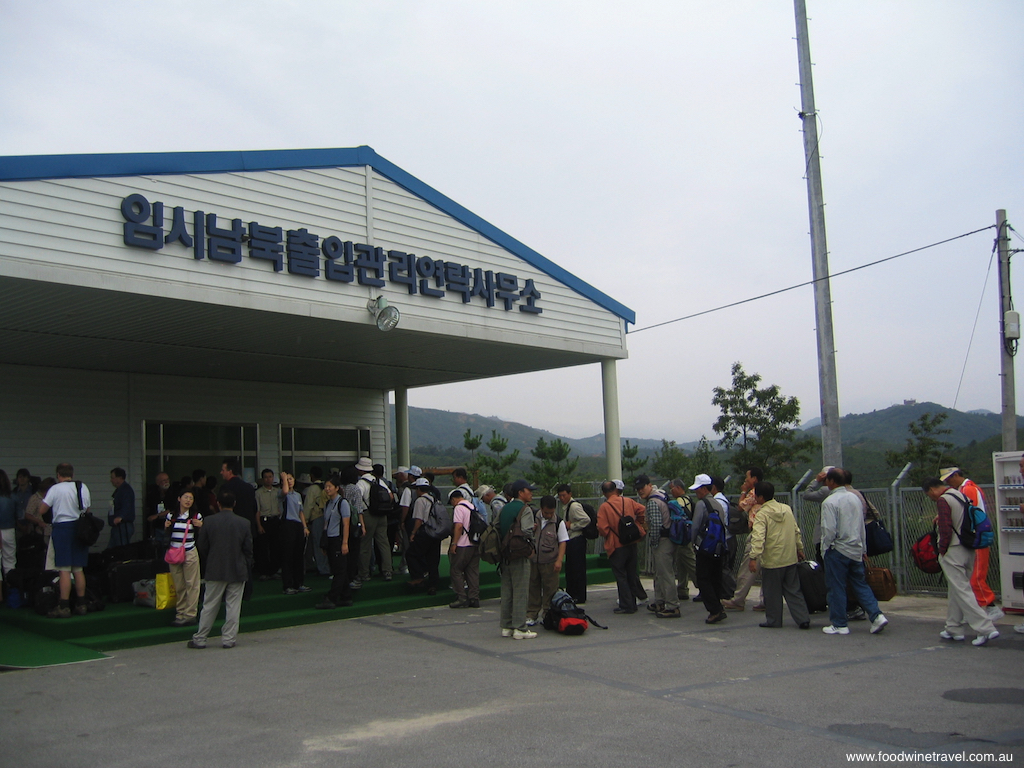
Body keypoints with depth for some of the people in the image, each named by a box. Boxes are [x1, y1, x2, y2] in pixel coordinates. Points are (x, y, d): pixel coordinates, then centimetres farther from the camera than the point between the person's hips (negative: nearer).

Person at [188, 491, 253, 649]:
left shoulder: (209, 522, -5)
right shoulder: (244, 523, -5)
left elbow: (202, 548, 2)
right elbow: (248, 549, -1)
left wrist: (206, 567, 16)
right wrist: (247, 569, 10)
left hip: (215, 571, 0)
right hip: (238, 572, 0)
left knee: (209, 606, 8)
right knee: (233, 606, 5)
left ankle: (199, 639, 13)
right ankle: (228, 639, 7)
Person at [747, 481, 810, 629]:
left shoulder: (761, 514, -14)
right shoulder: (787, 508, 6)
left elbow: (758, 538, -25)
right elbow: (796, 531, 13)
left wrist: (753, 557, -28)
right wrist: (799, 548, 24)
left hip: (772, 560, -6)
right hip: (791, 558, 6)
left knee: (772, 592, 7)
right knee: (793, 590, 12)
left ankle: (773, 620, 15)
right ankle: (803, 619, 9)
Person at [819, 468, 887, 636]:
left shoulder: (830, 502, -15)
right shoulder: (855, 498, 8)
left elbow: (829, 529, -18)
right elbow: (862, 526, 14)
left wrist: (824, 549, -6)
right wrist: (863, 549, 21)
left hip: (837, 550, -7)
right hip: (856, 550, 7)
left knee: (836, 588, 2)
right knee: (860, 584, 13)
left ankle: (839, 625, 7)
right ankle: (877, 616, 1)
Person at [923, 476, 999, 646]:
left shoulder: (943, 500, -13)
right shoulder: (961, 495, 13)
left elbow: (946, 529, -18)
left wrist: (942, 550, -8)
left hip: (954, 552, -9)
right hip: (969, 550, 9)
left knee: (962, 591, -7)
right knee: (956, 590, 16)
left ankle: (985, 629, -12)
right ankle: (954, 629, 22)